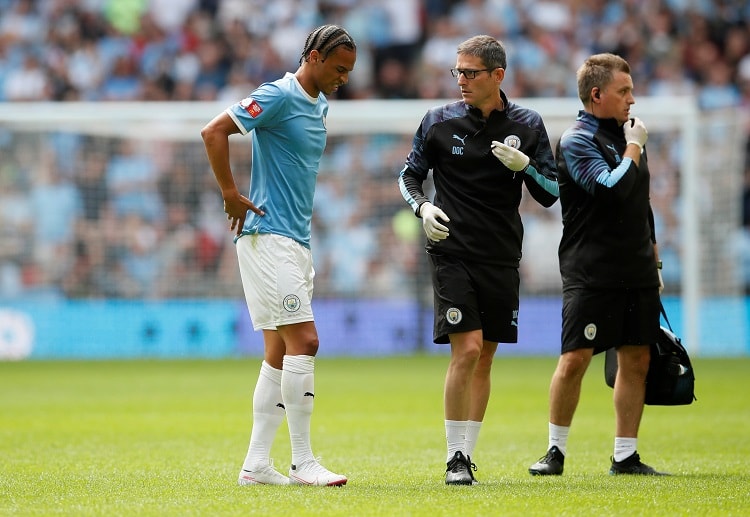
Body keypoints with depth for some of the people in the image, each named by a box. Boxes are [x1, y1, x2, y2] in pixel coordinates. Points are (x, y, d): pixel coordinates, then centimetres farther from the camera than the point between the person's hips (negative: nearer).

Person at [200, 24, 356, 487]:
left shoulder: (320, 104, 16)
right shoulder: (279, 96, -12)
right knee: (303, 341, -13)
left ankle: (257, 464, 10)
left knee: (280, 353, 8)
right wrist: (232, 196, -16)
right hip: (267, 236, -9)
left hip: (297, 241, 9)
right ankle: (303, 462, -10)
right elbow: (214, 132, -18)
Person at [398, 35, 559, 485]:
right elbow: (410, 174, 10)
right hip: (452, 252, -3)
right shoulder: (439, 122, -1)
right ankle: (456, 458, -6)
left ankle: (468, 454, 16)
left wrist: (525, 167, -15)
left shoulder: (528, 126, 2)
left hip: (502, 258, 3)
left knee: (485, 356, 7)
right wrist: (422, 207, -10)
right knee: (467, 349, -14)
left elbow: (551, 194, 4)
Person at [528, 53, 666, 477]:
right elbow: (614, 189, -24)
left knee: (637, 359, 5)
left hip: (637, 271, 7)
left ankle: (626, 455, 11)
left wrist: (654, 262, 21)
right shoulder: (577, 141, -9)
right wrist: (633, 148, -10)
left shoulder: (629, 134, 15)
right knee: (575, 358, -8)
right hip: (591, 271, -7)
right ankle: (556, 450, 5)